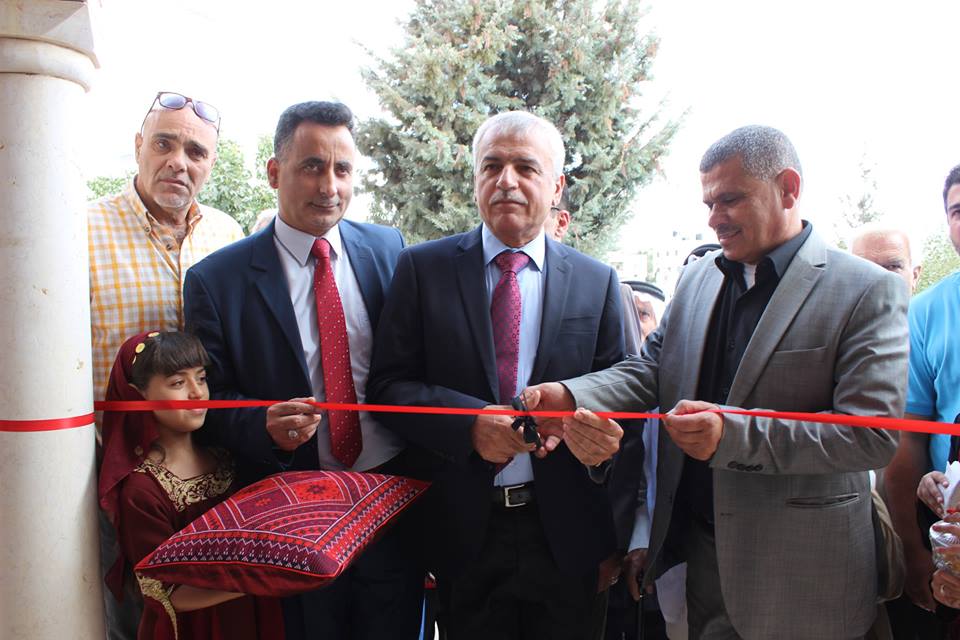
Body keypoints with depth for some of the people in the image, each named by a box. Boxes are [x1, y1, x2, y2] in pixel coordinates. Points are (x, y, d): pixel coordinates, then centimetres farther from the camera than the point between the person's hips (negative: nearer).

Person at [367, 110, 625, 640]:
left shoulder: (597, 282, 3)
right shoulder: (422, 268, -2)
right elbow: (388, 385, -5)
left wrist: (602, 432, -18)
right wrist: (470, 424, -22)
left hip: (564, 533, 2)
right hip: (464, 529, -1)